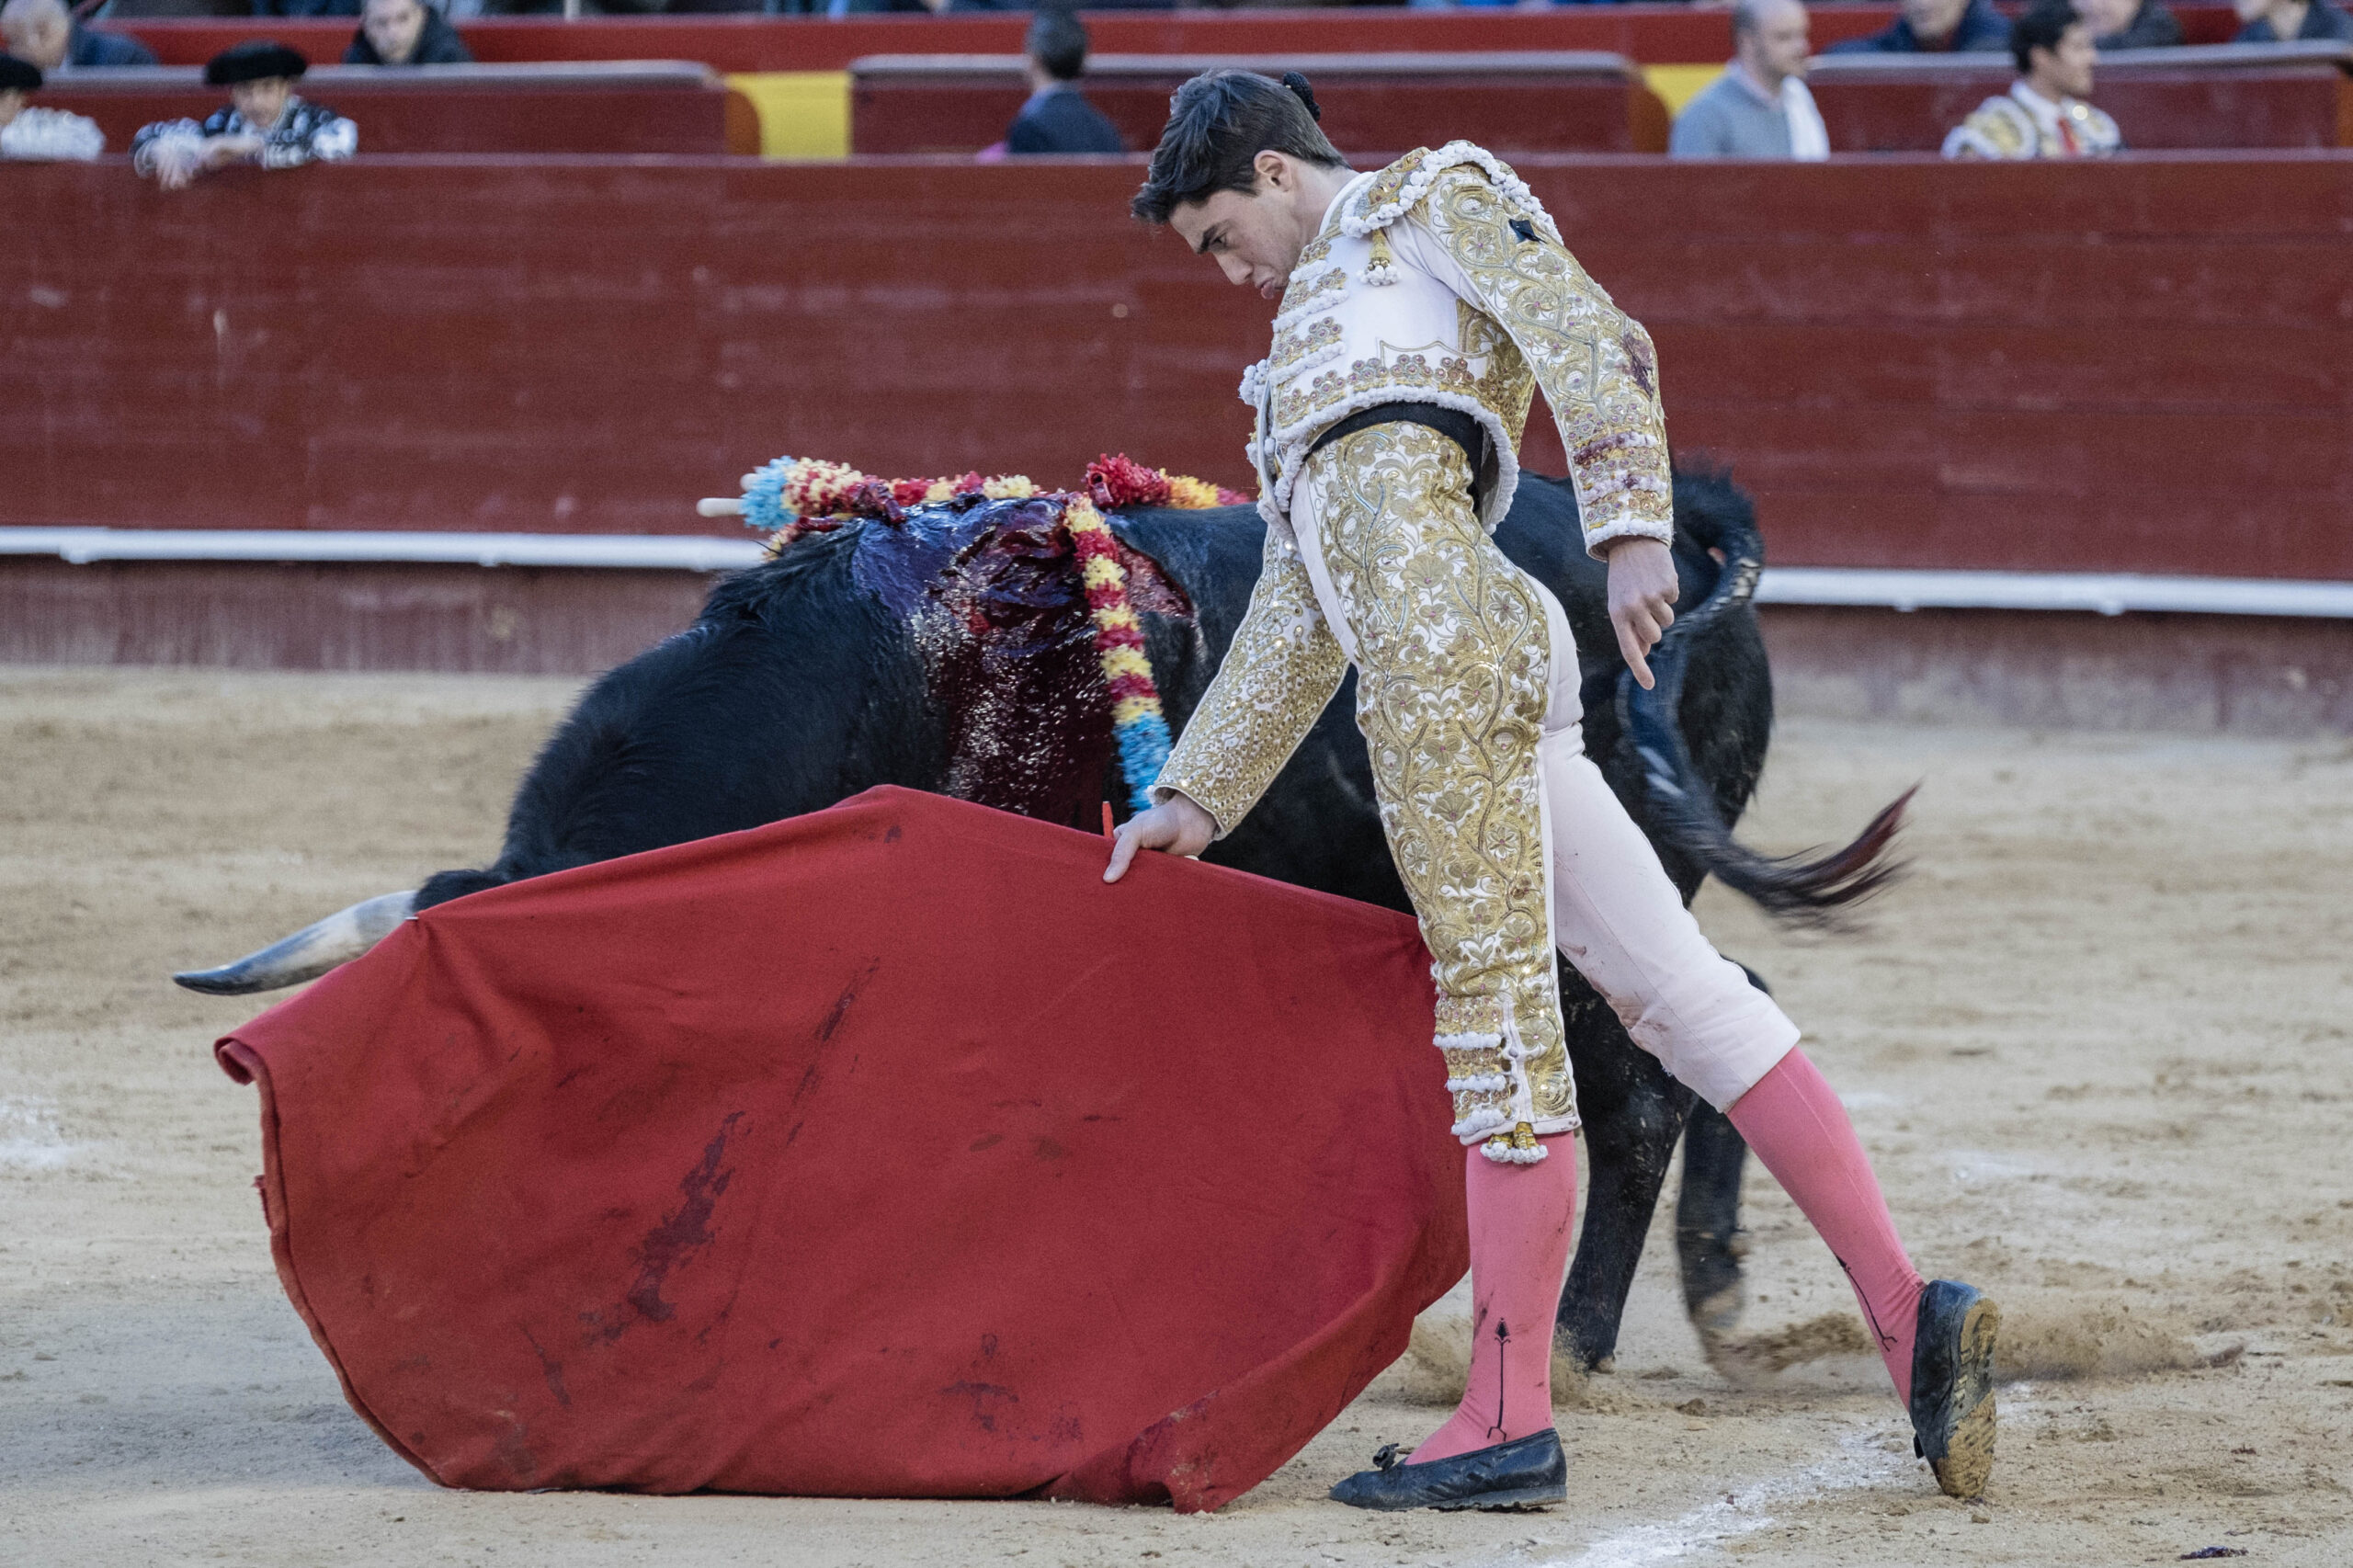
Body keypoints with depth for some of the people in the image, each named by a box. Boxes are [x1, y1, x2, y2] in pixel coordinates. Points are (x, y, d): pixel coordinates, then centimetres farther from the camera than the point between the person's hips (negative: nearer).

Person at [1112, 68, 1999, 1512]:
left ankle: (1508, 1421, -9)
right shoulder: (1310, 331, 36)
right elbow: (1294, 625, 34)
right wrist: (1195, 799, 29)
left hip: (1444, 623, -9)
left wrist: (1628, 524, -20)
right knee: (1679, 988, 1)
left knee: (1497, 1005, -8)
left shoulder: (1431, 198, 13)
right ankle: (1905, 1310, -4)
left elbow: (1590, 338, -5)